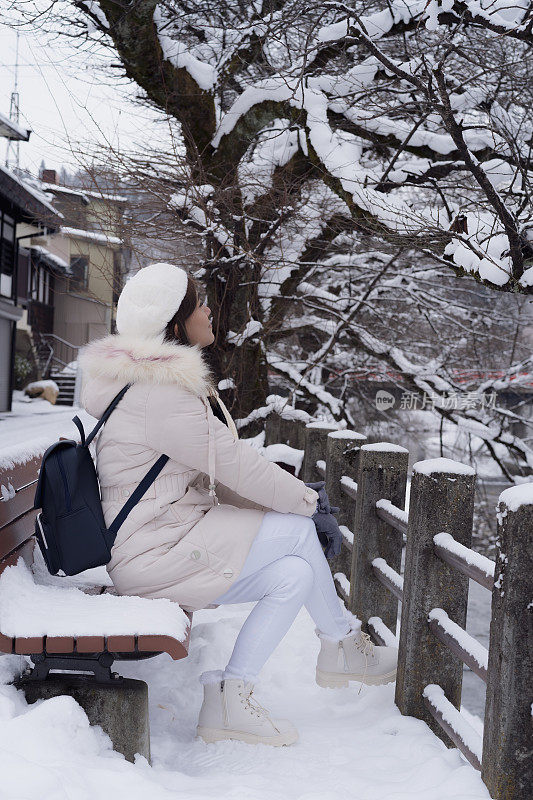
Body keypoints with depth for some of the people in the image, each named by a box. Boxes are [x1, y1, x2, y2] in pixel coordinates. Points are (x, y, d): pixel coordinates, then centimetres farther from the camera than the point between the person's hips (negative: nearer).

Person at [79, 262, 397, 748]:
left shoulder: (167, 378, 14)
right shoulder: (156, 392, -20)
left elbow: (219, 473, 16)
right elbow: (235, 464, -17)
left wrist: (296, 498, 6)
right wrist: (307, 500, -2)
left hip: (171, 535, 10)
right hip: (155, 555, -10)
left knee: (296, 573, -3)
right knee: (295, 530, -12)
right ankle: (344, 646, 8)